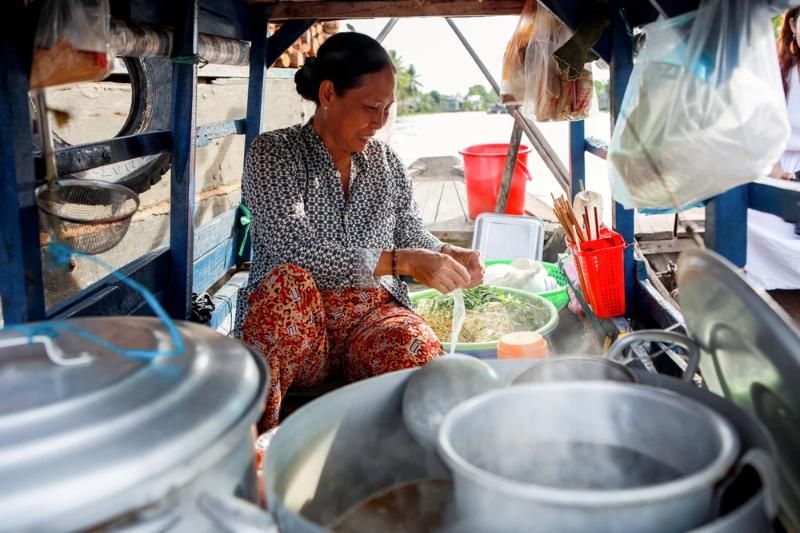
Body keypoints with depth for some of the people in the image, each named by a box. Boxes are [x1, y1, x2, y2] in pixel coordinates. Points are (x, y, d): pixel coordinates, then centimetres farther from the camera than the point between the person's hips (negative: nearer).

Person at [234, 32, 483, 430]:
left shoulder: (387, 162, 12)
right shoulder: (272, 154, -3)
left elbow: (412, 236, 17)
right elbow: (297, 253, -16)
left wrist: (448, 255, -7)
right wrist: (400, 262, -21)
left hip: (373, 315, 2)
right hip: (293, 322, -1)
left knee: (418, 348, -32)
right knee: (287, 281, -36)